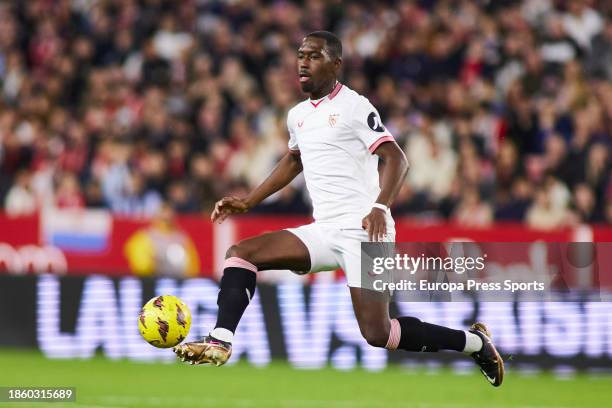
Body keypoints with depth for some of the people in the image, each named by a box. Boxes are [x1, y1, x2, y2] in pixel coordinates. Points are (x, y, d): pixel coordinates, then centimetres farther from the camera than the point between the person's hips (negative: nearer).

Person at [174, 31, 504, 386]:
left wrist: (380, 207, -31)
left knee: (377, 333, -14)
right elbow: (293, 162, 35)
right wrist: (248, 203, 28)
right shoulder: (298, 115, 16)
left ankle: (475, 342, 3)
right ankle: (220, 344, -14)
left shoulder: (354, 106, -7)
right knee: (241, 253, -6)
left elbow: (396, 159, -15)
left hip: (363, 229, -8)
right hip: (324, 231, 8)